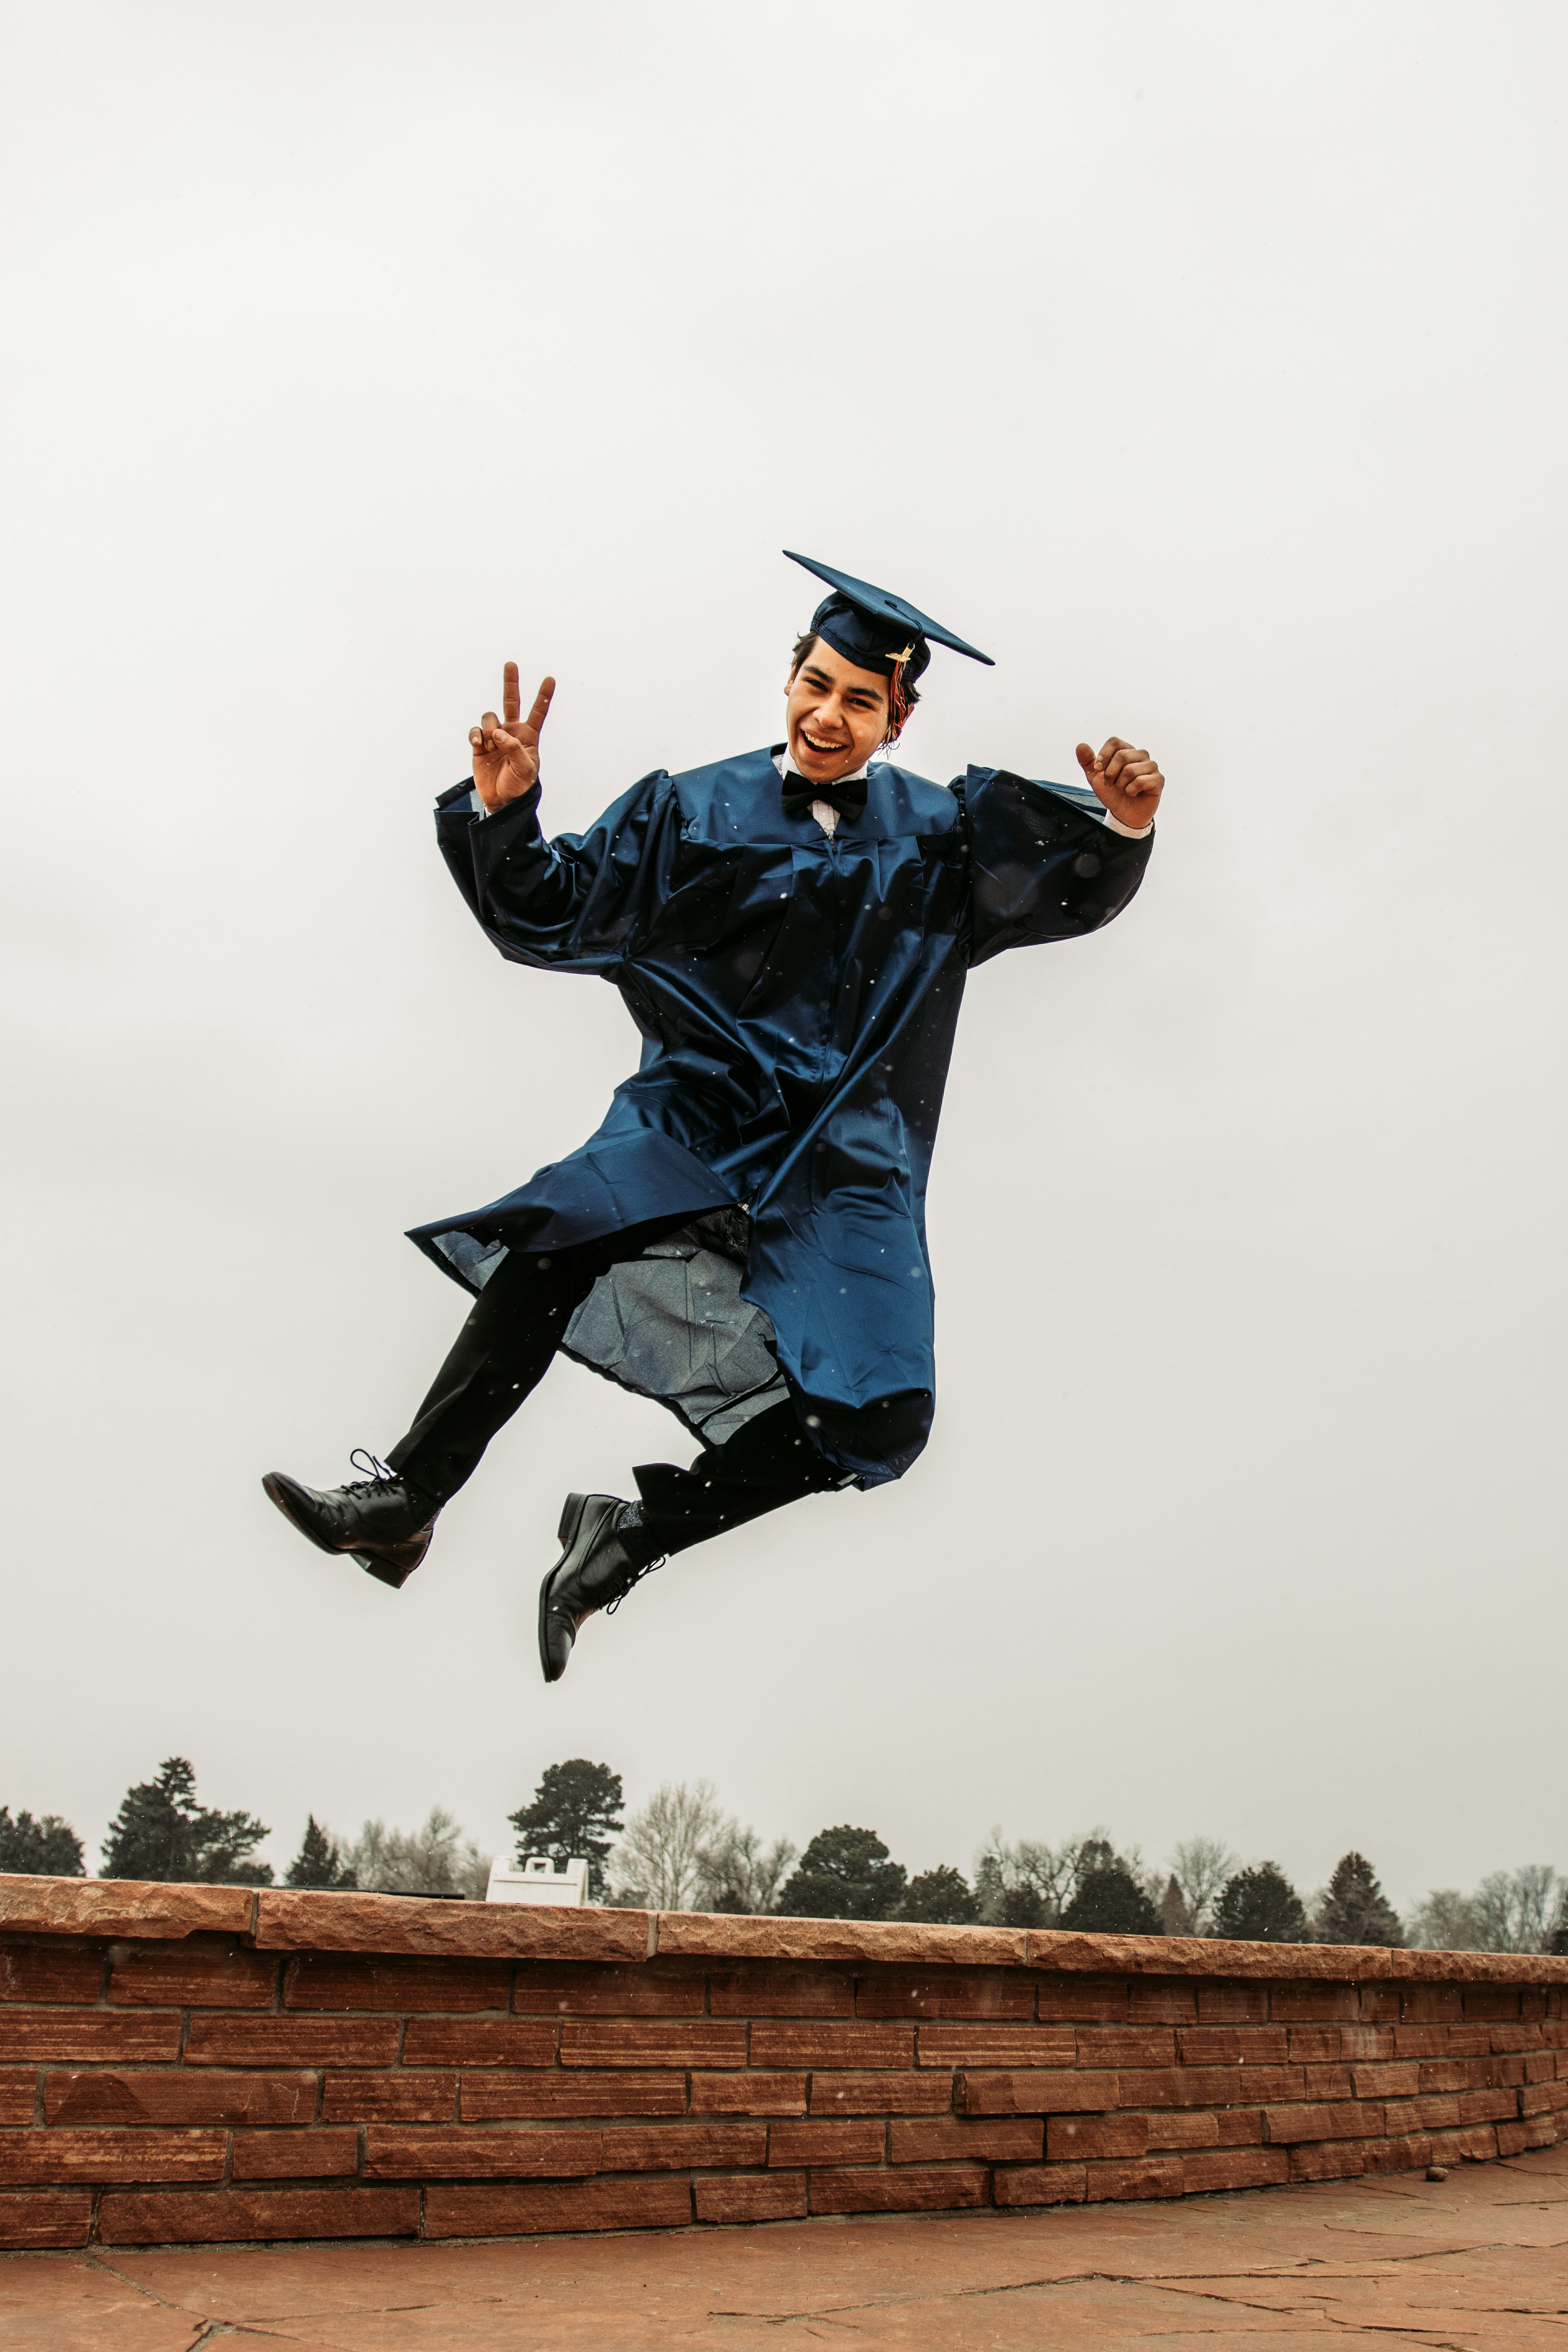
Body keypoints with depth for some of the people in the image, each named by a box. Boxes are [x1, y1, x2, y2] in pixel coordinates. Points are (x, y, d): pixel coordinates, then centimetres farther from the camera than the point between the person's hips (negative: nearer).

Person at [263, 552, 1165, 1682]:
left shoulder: (942, 835, 9)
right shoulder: (696, 814, 8)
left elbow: (1080, 888, 6)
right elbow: (550, 916, 6)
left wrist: (1124, 825, -16)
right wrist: (503, 809, -12)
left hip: (846, 1168, 1)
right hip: (692, 1123, 0)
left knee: (877, 1419, -20)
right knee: (556, 1247, -30)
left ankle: (634, 1533, -1)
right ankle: (403, 1499, -15)